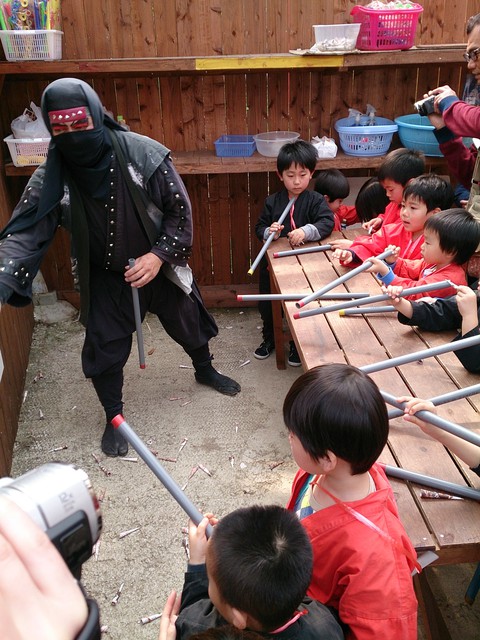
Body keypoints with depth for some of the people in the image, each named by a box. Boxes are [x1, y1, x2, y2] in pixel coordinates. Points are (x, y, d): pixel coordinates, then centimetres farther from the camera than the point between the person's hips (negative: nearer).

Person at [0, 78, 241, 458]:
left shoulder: (145, 155, -24)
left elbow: (180, 211, -15)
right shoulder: (50, 178, -20)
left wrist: (158, 256, -26)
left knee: (189, 325, 20)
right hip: (105, 279, 0)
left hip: (160, 267, 0)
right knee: (104, 351, 5)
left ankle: (205, 370, 54)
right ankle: (114, 418, 33)